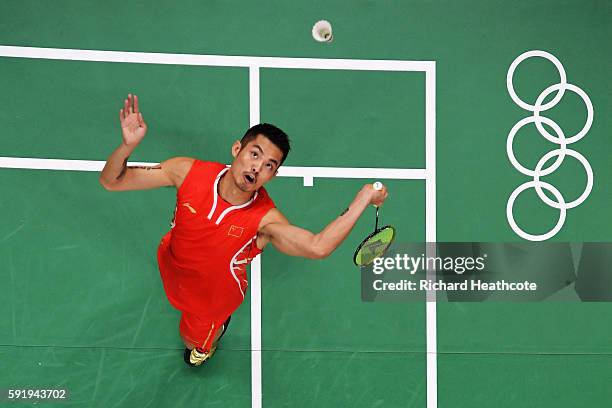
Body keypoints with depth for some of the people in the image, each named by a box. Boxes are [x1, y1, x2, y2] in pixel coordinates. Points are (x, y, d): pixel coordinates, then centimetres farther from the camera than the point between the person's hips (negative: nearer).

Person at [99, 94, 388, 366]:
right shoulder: (189, 172, -32)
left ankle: (219, 328, 58)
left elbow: (317, 247, -57)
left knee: (194, 350, 25)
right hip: (170, 267, 2)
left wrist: (362, 199, -55)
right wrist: (128, 146, -49)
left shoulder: (265, 219, -38)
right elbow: (111, 181, -27)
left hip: (213, 296, -2)